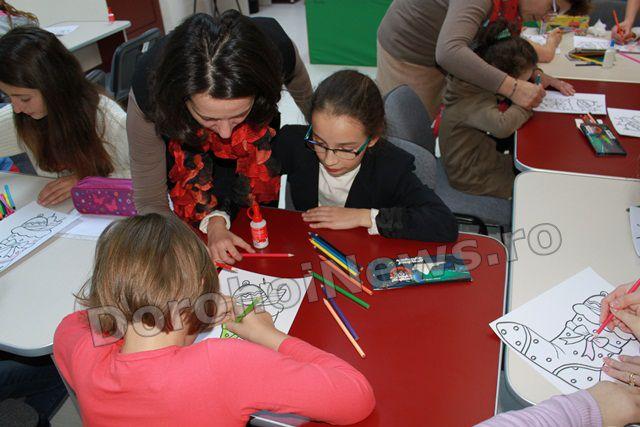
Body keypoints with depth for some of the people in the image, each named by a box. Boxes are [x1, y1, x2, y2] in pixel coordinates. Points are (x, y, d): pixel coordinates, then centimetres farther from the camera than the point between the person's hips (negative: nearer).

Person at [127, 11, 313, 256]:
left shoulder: (275, 49, -36)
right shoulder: (148, 92, -39)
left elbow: (304, 95, -8)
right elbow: (150, 204, -28)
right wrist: (211, 223, -46)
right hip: (182, 134, -1)